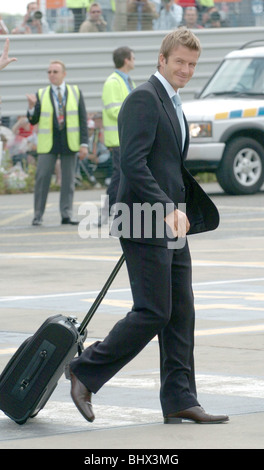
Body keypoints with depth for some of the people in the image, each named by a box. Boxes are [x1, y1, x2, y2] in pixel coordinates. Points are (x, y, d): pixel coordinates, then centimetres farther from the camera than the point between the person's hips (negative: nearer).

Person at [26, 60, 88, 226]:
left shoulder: (75, 92, 6)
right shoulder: (41, 95, 6)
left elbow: (83, 119, 4)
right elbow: (33, 120, 3)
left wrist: (84, 143, -4)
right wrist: (32, 107, -18)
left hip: (70, 142, 0)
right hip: (48, 143, 0)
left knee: (68, 179, 2)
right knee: (42, 178, -6)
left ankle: (67, 215, 7)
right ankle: (38, 216, 1)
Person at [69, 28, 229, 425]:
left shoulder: (173, 105, 19)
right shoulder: (144, 99, -11)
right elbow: (132, 163, -21)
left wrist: (179, 212, 16)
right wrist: (168, 210, -25)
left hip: (170, 227, 10)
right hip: (146, 226, -10)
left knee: (181, 315, 7)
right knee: (153, 313, -10)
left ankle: (180, 402, 9)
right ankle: (85, 374, 1)